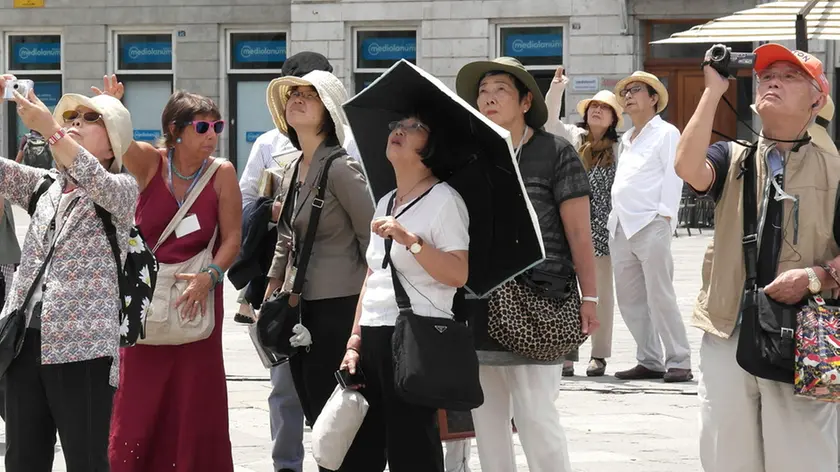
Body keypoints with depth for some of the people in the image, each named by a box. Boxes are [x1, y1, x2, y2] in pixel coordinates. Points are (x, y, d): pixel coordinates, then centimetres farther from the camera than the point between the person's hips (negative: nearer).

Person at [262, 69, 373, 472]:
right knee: (312, 407, 11)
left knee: (329, 413, -5)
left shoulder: (340, 168, -14)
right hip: (303, 304, 8)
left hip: (339, 306, -8)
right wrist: (273, 286, 20)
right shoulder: (294, 168, 11)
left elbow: (372, 236, -14)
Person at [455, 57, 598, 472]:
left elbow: (579, 232, -1)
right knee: (486, 416, 8)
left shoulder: (555, 153, 0)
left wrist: (589, 297, -5)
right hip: (478, 305, 5)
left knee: (535, 414, -7)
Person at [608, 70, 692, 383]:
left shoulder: (666, 133, 3)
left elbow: (673, 178, -6)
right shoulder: (625, 140, 23)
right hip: (620, 228, 8)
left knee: (660, 296, -10)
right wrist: (615, 219, 11)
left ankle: (679, 362, -7)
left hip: (651, 225, -8)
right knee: (629, 299, 6)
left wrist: (664, 216, -15)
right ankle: (649, 362, 12)